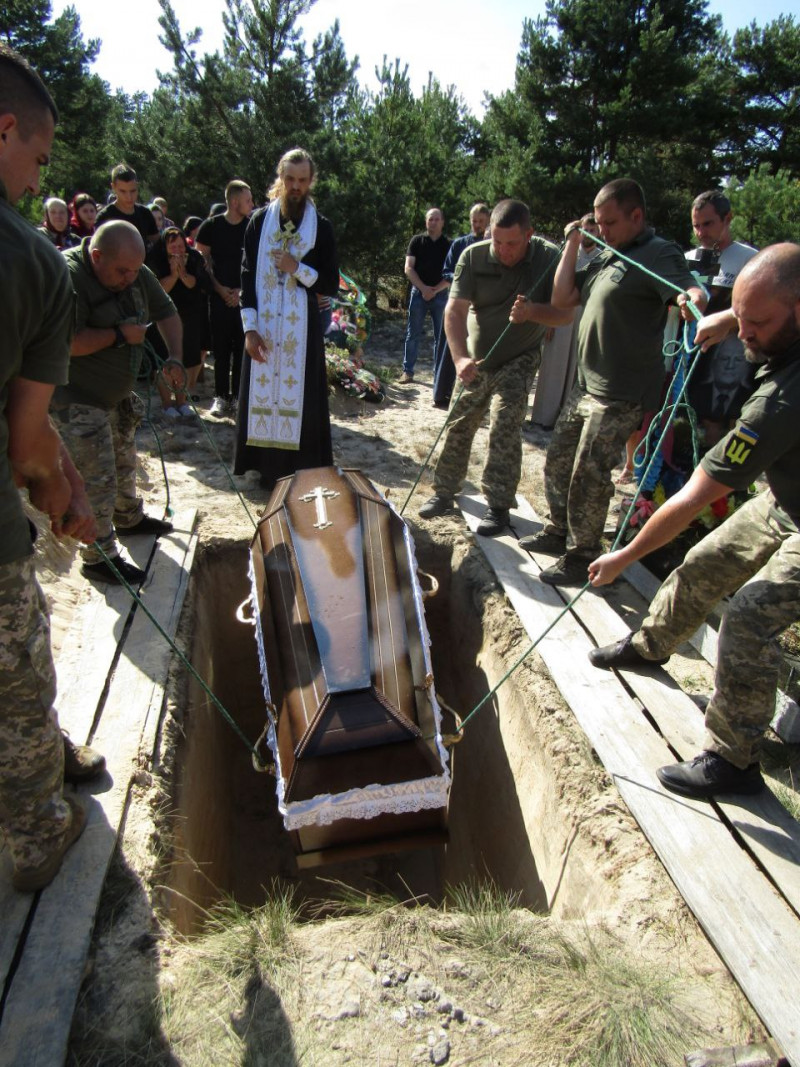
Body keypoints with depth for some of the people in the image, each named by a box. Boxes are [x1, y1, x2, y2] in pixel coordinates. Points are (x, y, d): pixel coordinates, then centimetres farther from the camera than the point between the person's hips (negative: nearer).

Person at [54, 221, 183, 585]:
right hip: (79, 401, -8)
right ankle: (98, 558, 6)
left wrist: (175, 357, -3)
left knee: (125, 462, 24)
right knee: (98, 480, -6)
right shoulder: (68, 277, -26)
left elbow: (165, 312, 12)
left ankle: (129, 517, 47)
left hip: (118, 393, 9)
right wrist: (119, 335, -25)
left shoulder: (136, 273, -1)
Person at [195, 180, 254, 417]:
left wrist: (242, 290, -4)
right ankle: (221, 397, 8)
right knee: (221, 348, 1)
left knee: (242, 347, 0)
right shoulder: (211, 226, 1)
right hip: (220, 296, -1)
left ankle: (238, 396, 8)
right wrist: (219, 288, -7)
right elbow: (202, 260, 4)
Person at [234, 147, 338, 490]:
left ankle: (298, 471, 8)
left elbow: (331, 284, 2)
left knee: (298, 395, -1)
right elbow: (247, 277, 3)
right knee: (262, 393, 3)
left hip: (301, 329, -1)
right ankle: (267, 468, 14)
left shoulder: (321, 226, 3)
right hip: (263, 327, 1)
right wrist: (250, 327, -5)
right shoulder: (260, 220, 5)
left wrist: (298, 269, -14)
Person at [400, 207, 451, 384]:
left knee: (441, 336, 3)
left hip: (441, 294, 0)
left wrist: (435, 290, -11)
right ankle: (407, 371, 6)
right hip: (419, 292, 0)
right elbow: (408, 268, 0)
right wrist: (424, 288, -11)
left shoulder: (449, 245, 5)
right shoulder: (417, 241, 5)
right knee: (412, 334, 1)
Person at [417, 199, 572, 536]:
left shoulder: (548, 258, -14)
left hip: (518, 360, -2)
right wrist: (460, 358, -37)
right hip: (476, 360, 2)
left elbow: (565, 313, -14)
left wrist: (533, 311, -35)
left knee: (504, 429, -13)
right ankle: (444, 492, 23)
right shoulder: (474, 256, -13)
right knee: (458, 426, 7)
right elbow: (455, 310, -22)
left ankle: (499, 505, -2)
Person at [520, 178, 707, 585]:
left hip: (621, 394, -9)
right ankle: (557, 532, 34)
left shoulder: (659, 254, -11)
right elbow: (562, 298, 12)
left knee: (588, 477, -5)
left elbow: (692, 290, -28)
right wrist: (572, 246, 6)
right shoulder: (607, 256, 15)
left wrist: (694, 298, -51)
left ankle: (581, 558, 9)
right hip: (586, 384, 9)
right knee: (558, 462, 16)